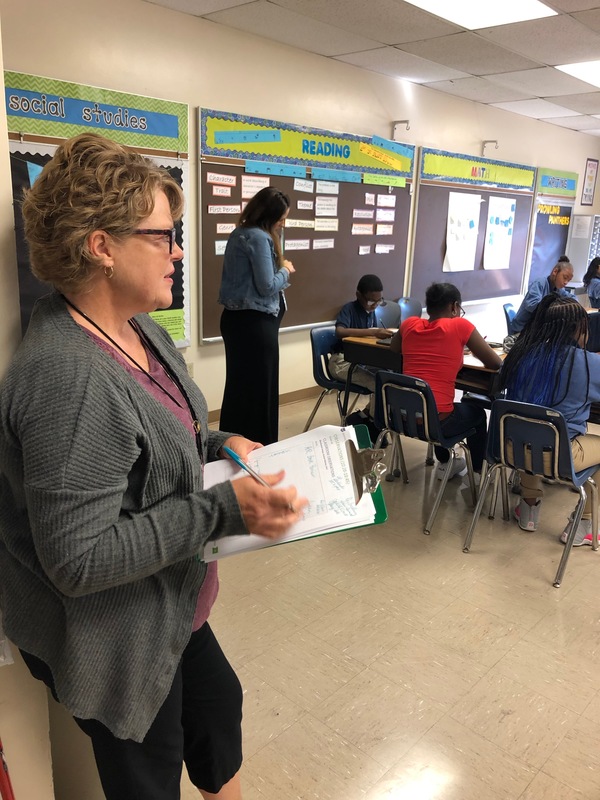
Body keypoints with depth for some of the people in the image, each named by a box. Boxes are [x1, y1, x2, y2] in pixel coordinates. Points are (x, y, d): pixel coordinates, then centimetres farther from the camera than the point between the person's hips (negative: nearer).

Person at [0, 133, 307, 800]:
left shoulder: (137, 328, -2)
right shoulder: (66, 379, -32)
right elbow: (78, 559, -31)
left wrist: (217, 445, -2)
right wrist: (224, 510, -31)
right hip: (111, 640, -9)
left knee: (219, 704, 29)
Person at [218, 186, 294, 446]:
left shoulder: (239, 233, 13)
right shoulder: (259, 237, -16)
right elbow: (267, 286, -19)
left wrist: (279, 268, 8)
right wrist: (285, 270, -2)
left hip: (236, 318, 9)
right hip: (255, 322, -9)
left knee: (238, 385, 14)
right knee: (259, 388, 0)